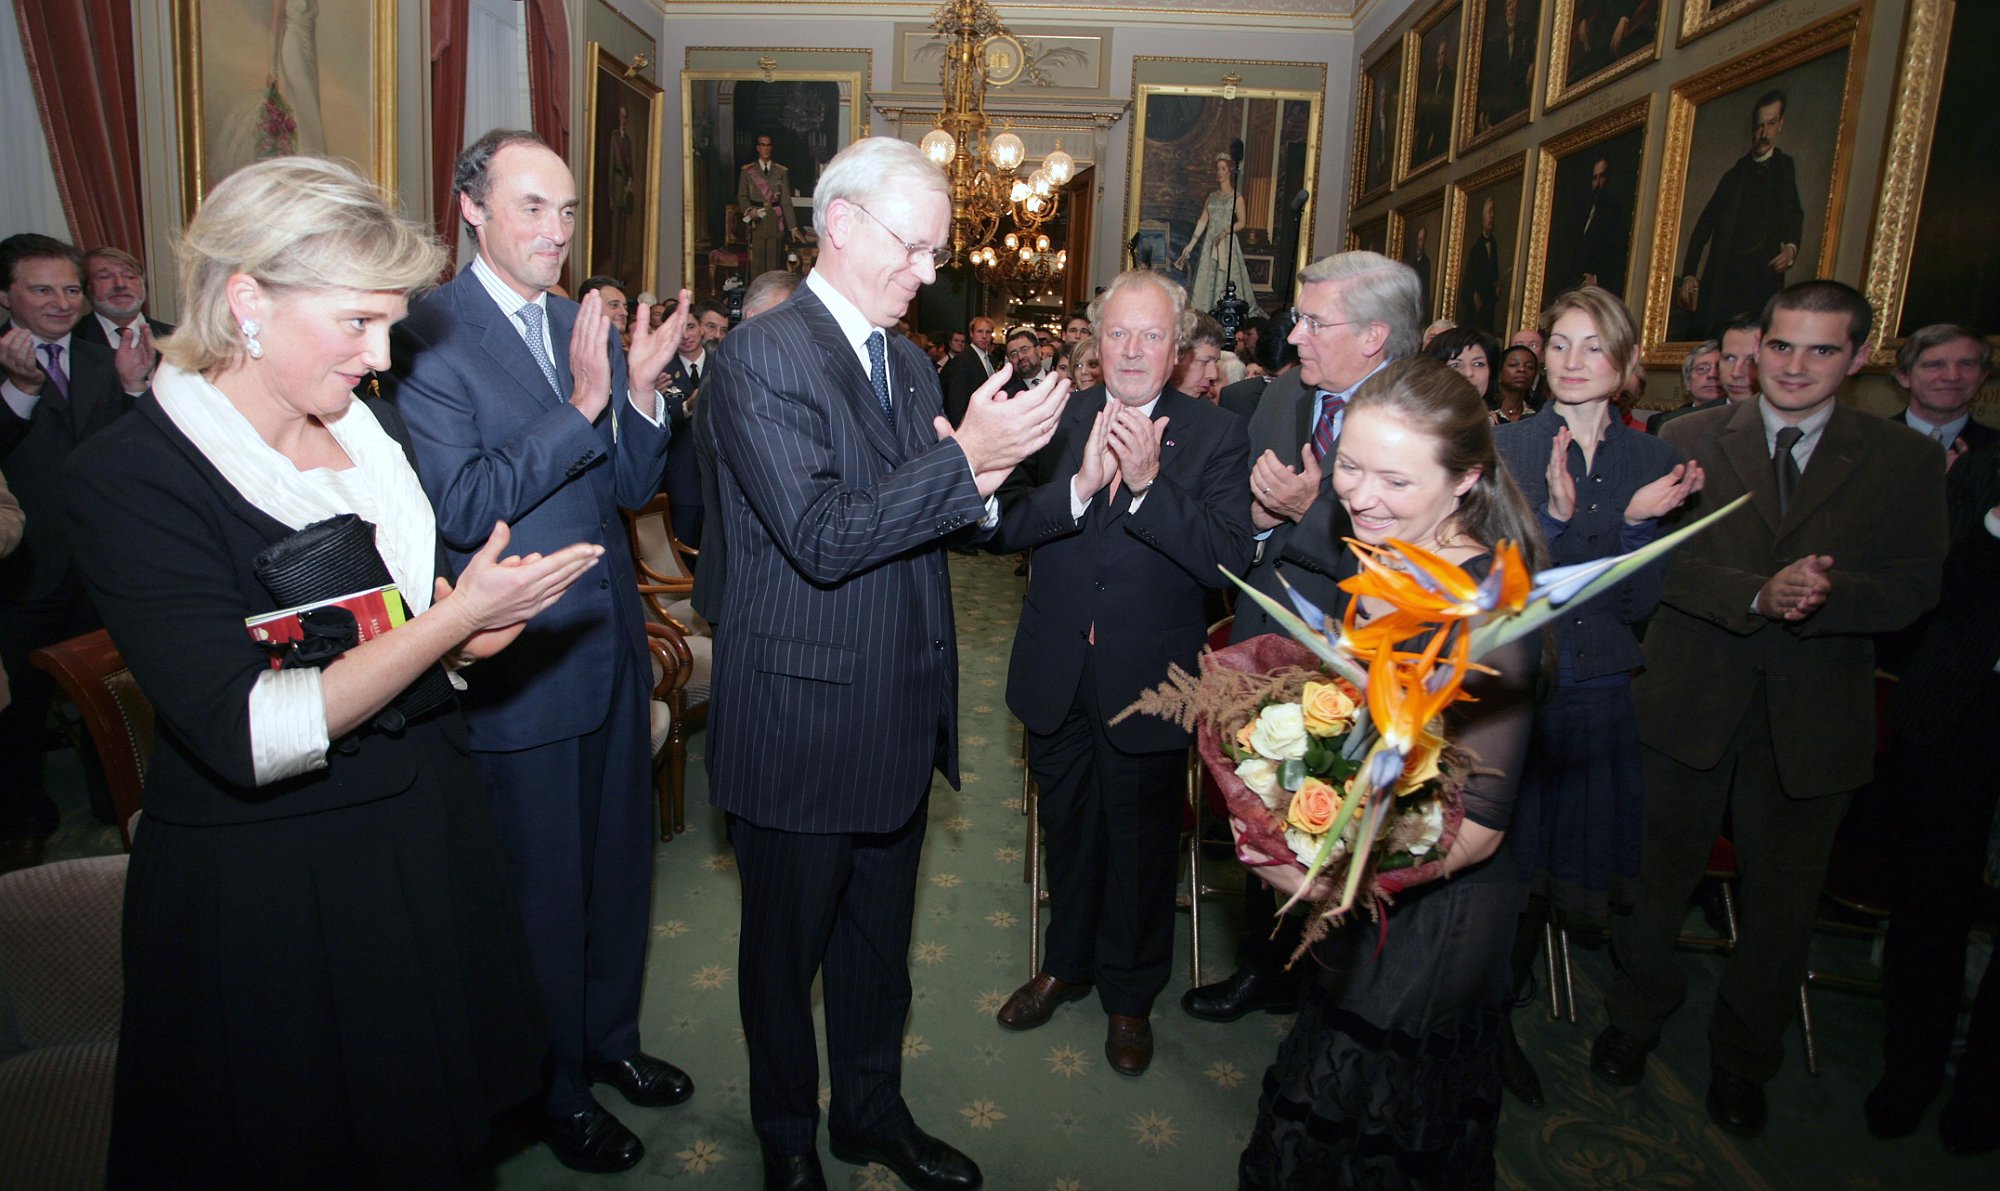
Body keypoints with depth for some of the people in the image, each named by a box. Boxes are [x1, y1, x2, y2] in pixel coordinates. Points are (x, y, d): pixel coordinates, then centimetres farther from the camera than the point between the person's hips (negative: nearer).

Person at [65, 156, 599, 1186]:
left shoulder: (371, 426, 2)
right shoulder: (133, 473, -19)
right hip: (268, 892, -6)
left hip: (427, 833, 6)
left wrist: (470, 624, -6)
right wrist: (454, 618, -27)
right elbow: (243, 735, -27)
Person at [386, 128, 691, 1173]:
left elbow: (632, 486, 7)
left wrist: (640, 389, -10)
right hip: (520, 665, -6)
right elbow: (460, 506, -22)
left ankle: (609, 1037, 43)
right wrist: (582, 404, -28)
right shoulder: (428, 334, -13)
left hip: (612, 645, 7)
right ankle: (553, 1086, 34)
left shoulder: (585, 325, 7)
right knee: (544, 885, 10)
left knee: (620, 862, 20)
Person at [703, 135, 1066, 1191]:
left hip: (899, 716, 7)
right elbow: (822, 538, -24)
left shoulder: (908, 362, 10)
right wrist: (966, 460, -26)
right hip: (801, 718, -7)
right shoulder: (763, 354, -15)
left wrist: (981, 483, -9)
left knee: (878, 937, 22)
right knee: (788, 945, 15)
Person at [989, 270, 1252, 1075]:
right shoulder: (1056, 423, -2)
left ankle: (1130, 993, 40)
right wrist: (1079, 484, -29)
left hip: (1149, 681, -2)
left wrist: (1149, 482, -31)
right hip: (1057, 678, 3)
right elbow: (999, 528, -14)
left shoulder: (1216, 436, -8)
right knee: (1069, 832, 22)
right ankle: (1066, 963, 47)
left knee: (1141, 846, 16)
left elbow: (1227, 561, -20)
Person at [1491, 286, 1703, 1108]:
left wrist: (1639, 521, -17)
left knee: (1548, 862, 14)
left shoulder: (1650, 460, 2)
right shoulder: (1506, 447, -6)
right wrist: (1555, 514, -26)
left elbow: (1637, 603, -2)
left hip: (1596, 693, 3)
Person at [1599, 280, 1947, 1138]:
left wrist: (1830, 591, -25)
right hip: (1689, 701, 0)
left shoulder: (1906, 461, 1)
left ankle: (1743, 1058, 37)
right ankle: (1637, 1015, 39)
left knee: (1782, 898, 14)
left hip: (1814, 716, 1)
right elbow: (1660, 561, -9)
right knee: (1659, 869, 13)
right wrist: (1758, 594, -25)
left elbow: (1914, 589, -5)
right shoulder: (1692, 439, -1)